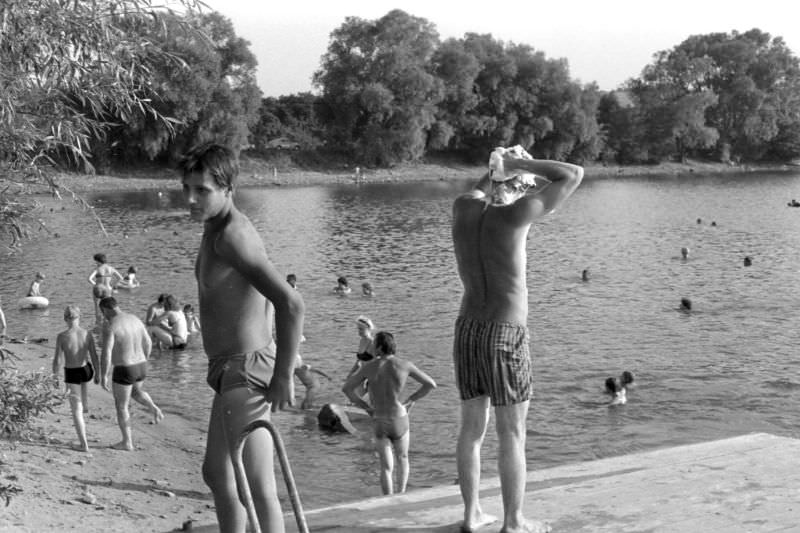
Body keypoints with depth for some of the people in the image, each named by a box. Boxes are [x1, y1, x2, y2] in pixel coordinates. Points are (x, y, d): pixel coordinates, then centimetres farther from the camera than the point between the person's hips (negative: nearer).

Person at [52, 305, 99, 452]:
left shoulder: (61, 336, -18)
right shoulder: (87, 334, -12)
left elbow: (57, 360, -14)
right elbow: (94, 357, -6)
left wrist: (55, 375, 4)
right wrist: (97, 374, 10)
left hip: (71, 374, -3)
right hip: (87, 371, 3)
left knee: (76, 409, 7)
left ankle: (84, 444, 6)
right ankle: (85, 403, 64)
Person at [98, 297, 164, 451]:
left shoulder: (110, 325, -18)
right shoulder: (135, 319, 5)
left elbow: (106, 353, -22)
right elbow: (148, 343, 12)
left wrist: (103, 376, -14)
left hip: (123, 372, -6)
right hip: (140, 368, 6)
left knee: (121, 406, 12)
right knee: (135, 391, 35)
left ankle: (127, 442, 19)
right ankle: (154, 409, 11)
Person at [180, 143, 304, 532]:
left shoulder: (232, 236, -20)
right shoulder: (218, 230, 13)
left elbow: (291, 303, -28)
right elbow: (266, 296, 24)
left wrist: (283, 377, -24)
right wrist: (279, 360, 23)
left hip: (245, 372, -11)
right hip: (234, 370, 11)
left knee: (258, 489, -8)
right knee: (216, 473, 23)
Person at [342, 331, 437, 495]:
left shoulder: (369, 366, -5)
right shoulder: (405, 365, -8)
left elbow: (346, 388, 3)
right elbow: (431, 384, -1)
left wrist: (366, 407, 9)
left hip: (379, 422, 1)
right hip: (399, 421, 0)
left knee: (386, 467, 11)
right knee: (403, 459, 25)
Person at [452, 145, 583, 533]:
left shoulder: (463, 208, 3)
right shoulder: (515, 213, -14)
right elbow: (573, 176, -10)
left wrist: (502, 167, 18)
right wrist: (521, 164, -2)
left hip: (467, 332, 6)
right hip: (505, 337, -6)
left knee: (472, 427, 16)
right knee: (512, 435, 4)